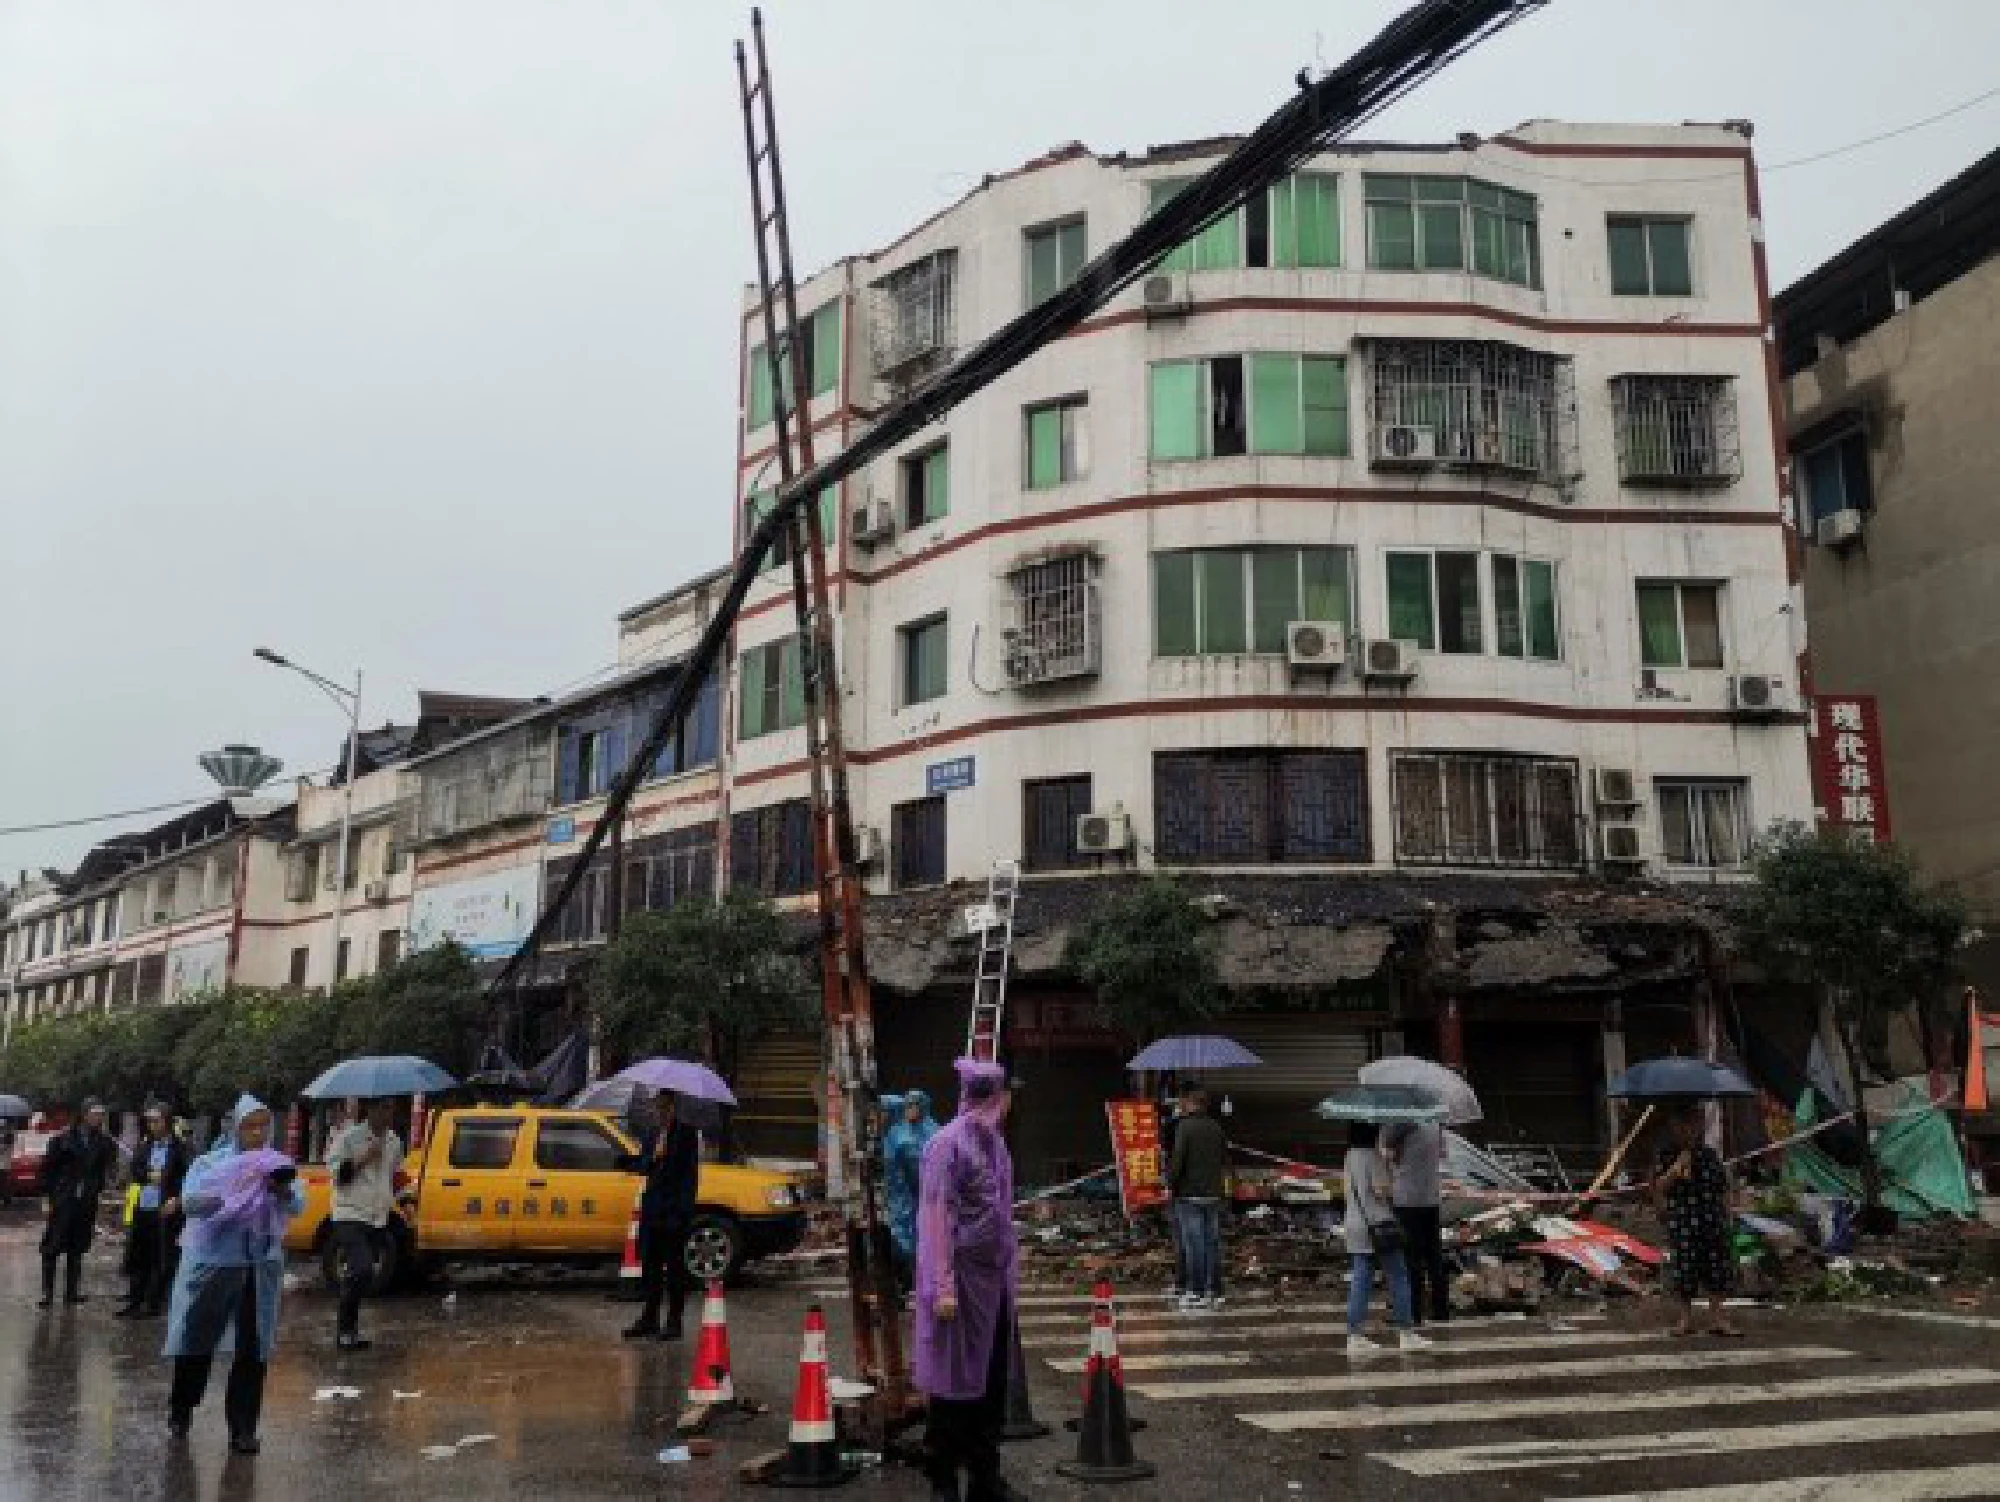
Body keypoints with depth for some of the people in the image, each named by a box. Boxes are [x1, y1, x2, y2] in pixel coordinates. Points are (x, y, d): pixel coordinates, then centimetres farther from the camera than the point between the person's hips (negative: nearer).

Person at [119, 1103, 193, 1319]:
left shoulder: (179, 1148, -5)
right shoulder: (144, 1145, 11)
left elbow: (188, 1177, -8)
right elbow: (134, 1171, 4)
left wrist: (177, 1199, -16)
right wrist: (148, 1176, -14)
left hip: (165, 1209, -5)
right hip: (142, 1208, 5)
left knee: (162, 1260, 0)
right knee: (136, 1257, 12)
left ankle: (154, 1303, 10)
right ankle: (134, 1300, 24)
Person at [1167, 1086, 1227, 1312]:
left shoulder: (1186, 1128, -11)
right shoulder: (1216, 1128, 9)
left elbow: (1177, 1160, -14)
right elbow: (1226, 1160, 15)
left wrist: (1170, 1184, -3)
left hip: (1190, 1194, -6)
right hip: (1213, 1194, 6)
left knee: (1194, 1244, -3)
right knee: (1212, 1243, 8)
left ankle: (1196, 1292, -3)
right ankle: (1215, 1292, 11)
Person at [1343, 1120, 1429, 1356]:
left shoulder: (1351, 1156, 10)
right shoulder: (1372, 1156, -15)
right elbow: (1381, 1190, -19)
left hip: (1355, 1224, 8)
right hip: (1378, 1225, -8)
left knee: (1361, 1282, 8)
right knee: (1398, 1278, 5)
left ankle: (1354, 1337, 7)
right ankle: (1407, 1334, 10)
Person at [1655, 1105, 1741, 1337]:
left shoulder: (1710, 1155, 11)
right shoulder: (1668, 1157, 1)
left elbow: (1723, 1189, 15)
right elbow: (1658, 1188, -4)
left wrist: (1726, 1217, 8)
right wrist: (1675, 1170, -17)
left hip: (1712, 1221, 3)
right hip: (1682, 1222, -3)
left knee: (1717, 1266, 2)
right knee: (1684, 1268, -1)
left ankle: (1717, 1316, 11)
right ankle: (1686, 1318, 9)